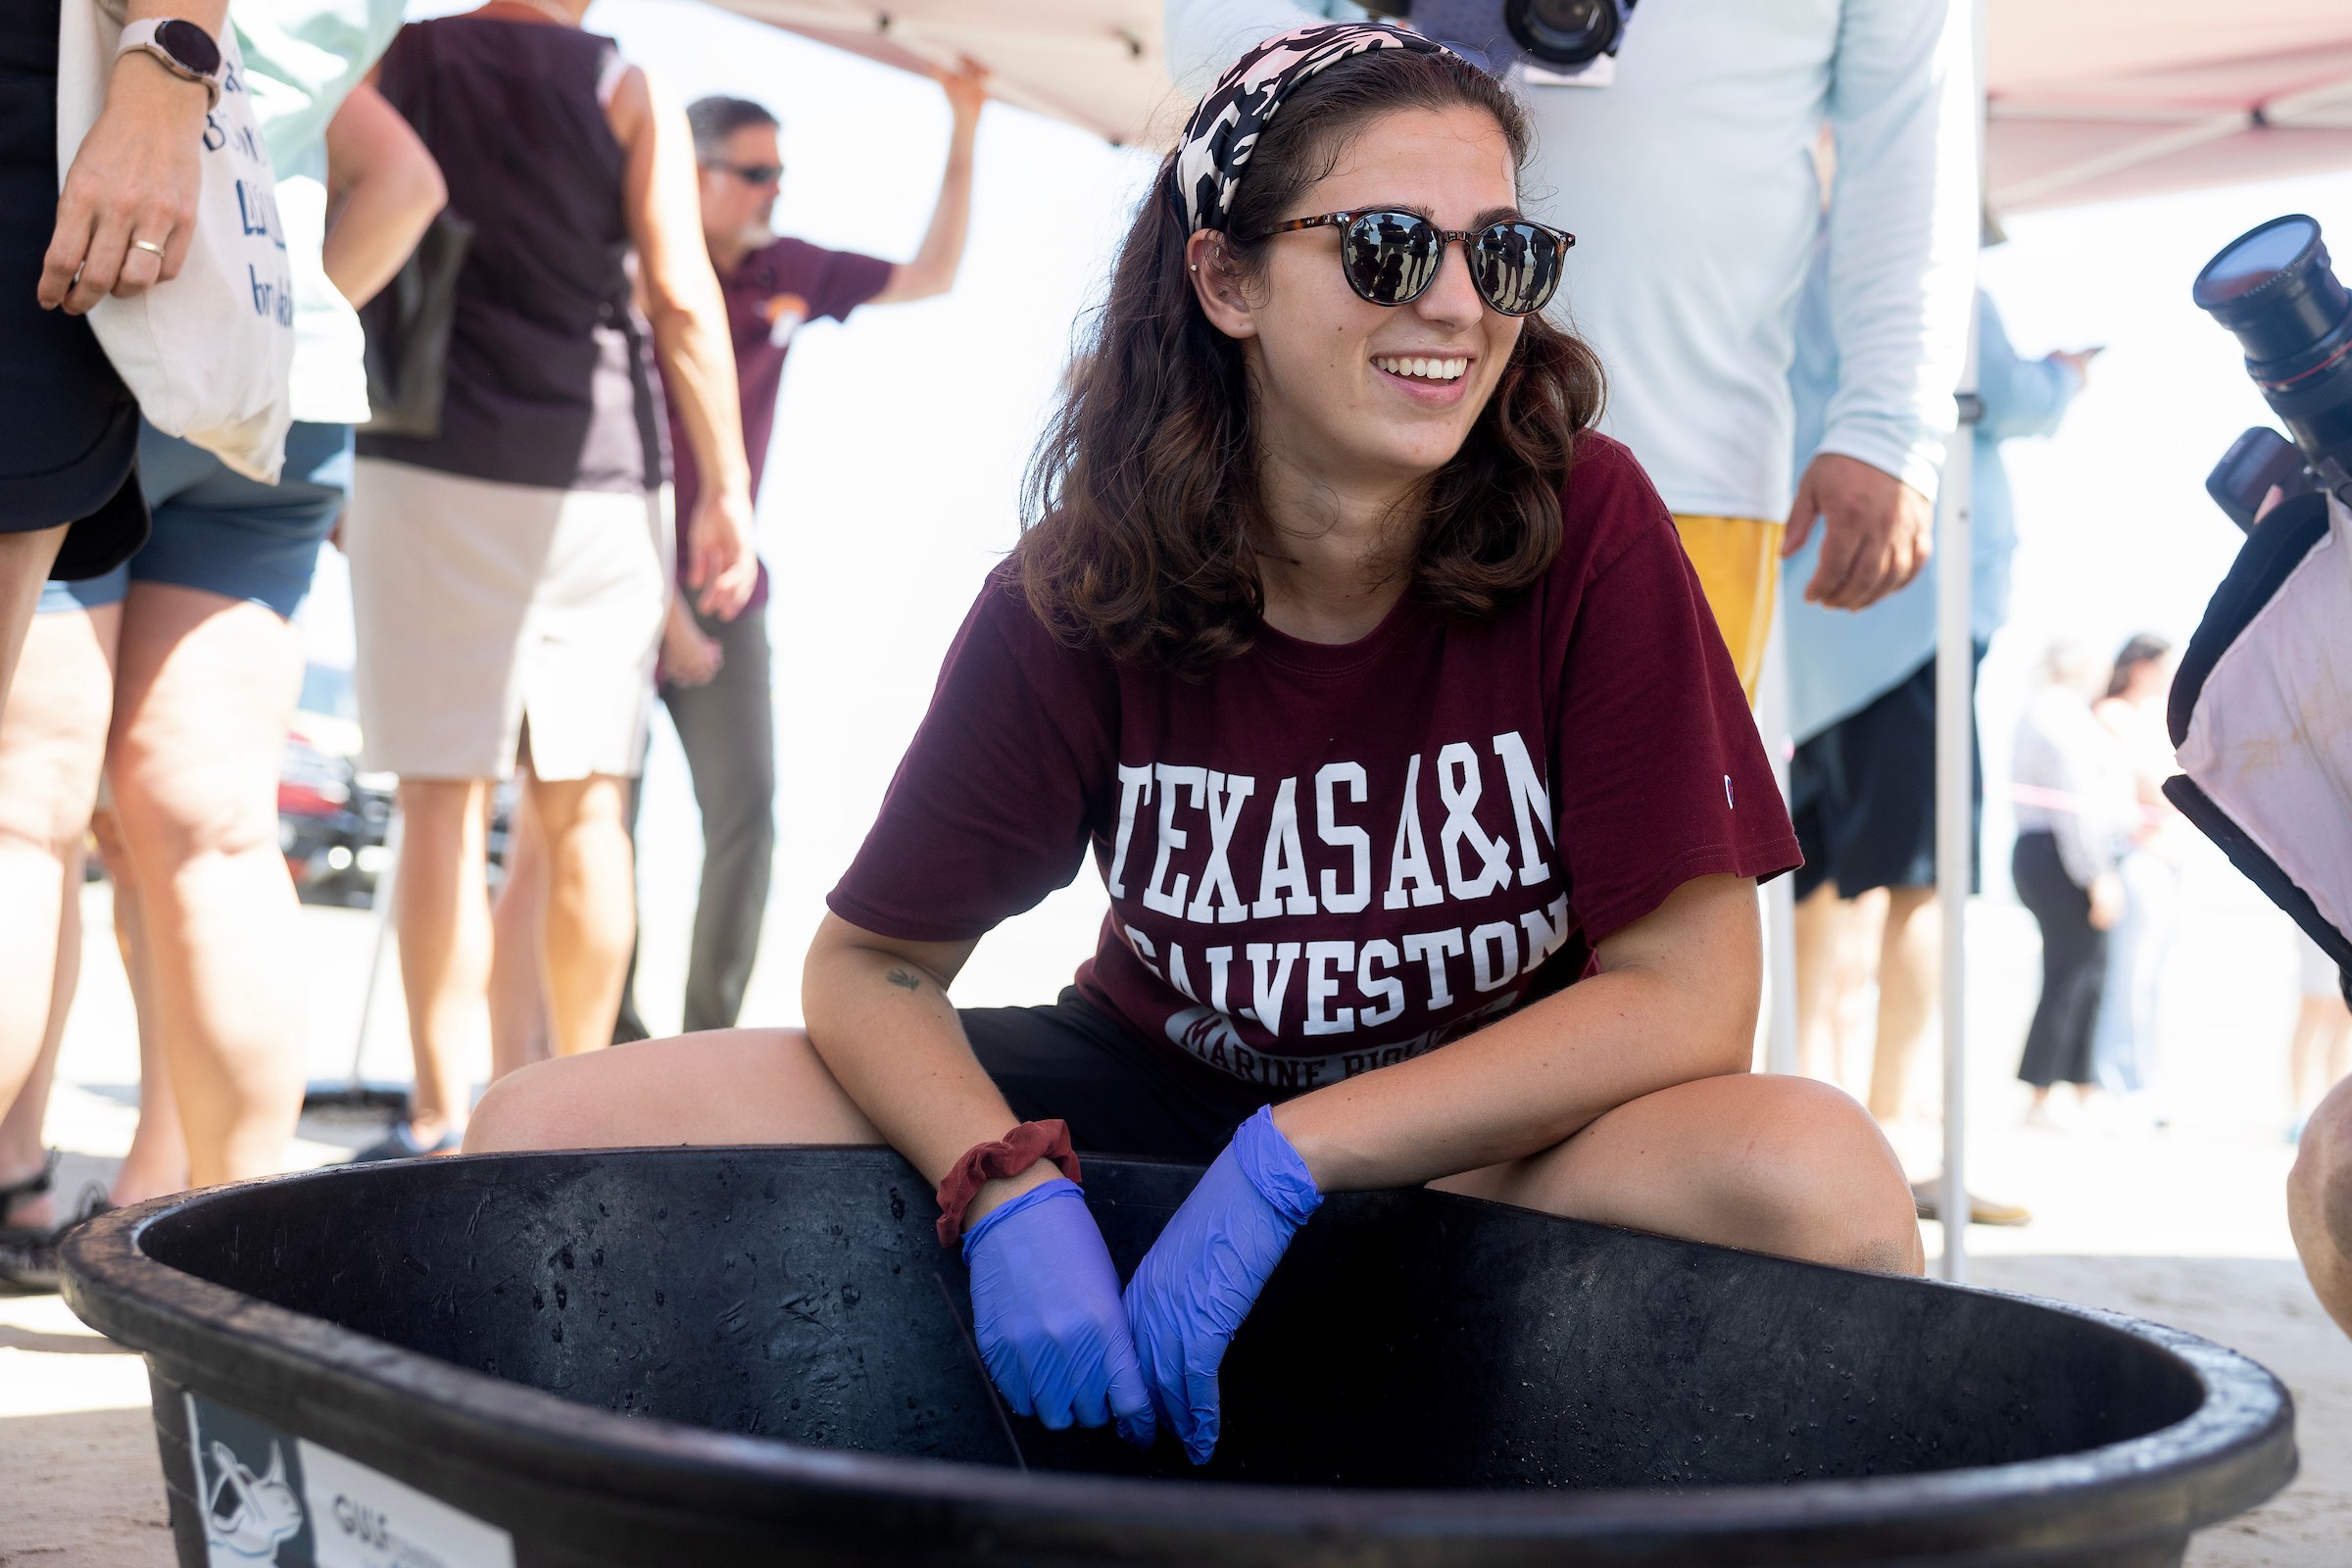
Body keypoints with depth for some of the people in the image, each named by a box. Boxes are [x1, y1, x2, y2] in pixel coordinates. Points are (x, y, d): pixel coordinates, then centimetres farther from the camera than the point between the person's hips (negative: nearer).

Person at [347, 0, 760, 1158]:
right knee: (584, 812, 5)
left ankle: (439, 1119, -5)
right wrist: (725, 487, 0)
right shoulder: (627, 93, 4)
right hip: (597, 480, 0)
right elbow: (681, 300, -3)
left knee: (443, 801, 0)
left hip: (426, 469, 0)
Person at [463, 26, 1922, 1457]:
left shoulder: (1588, 529, -17)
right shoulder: (1079, 595, -12)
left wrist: (1287, 1164, -27)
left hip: (1503, 1134, -1)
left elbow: (1685, 995, -19)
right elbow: (872, 964, -4)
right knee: (549, 1131, -15)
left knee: (1820, 1179, -37)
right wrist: (1011, 1191, -26)